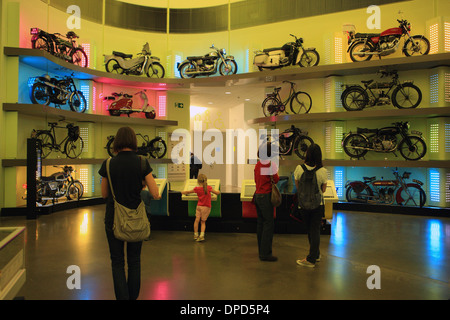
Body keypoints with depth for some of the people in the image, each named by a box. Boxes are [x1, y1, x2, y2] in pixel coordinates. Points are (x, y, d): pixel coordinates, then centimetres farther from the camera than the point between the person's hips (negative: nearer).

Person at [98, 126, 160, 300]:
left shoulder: (108, 164, -7)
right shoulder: (142, 163, -9)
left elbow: (104, 194, 4)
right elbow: (155, 194, -10)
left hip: (114, 218, 0)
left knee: (117, 261, 12)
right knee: (134, 261, 16)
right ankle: (133, 296, 26)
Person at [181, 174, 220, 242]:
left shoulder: (197, 189, -5)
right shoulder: (209, 188, -9)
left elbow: (188, 192, 12)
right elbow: (218, 193, -1)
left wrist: (183, 192, 32)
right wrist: (218, 191, 23)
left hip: (199, 206, 0)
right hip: (206, 207, 0)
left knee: (197, 220, 6)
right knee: (203, 221, 10)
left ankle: (196, 235, 10)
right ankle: (202, 235, -2)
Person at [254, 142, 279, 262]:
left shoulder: (258, 164, 9)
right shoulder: (270, 164, -13)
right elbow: (276, 180, -7)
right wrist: (276, 174, 11)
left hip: (258, 195, 8)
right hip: (266, 196, -8)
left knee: (260, 223, 13)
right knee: (268, 224, -3)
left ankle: (261, 250, 23)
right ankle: (265, 253, 0)